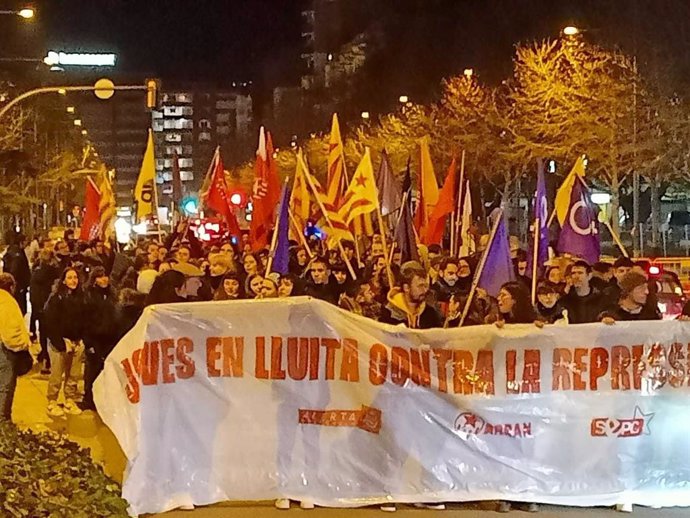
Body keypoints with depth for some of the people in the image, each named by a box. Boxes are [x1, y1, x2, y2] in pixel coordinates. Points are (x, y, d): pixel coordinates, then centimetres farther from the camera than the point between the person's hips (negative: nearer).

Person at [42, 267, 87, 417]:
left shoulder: (80, 296, 8)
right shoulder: (56, 297, -8)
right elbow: (50, 322, -12)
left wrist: (82, 339, 3)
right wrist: (60, 342, -16)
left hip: (76, 342, 5)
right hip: (59, 341, -5)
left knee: (73, 375, 9)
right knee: (56, 375, -1)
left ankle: (70, 401, 20)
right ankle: (52, 404, 8)